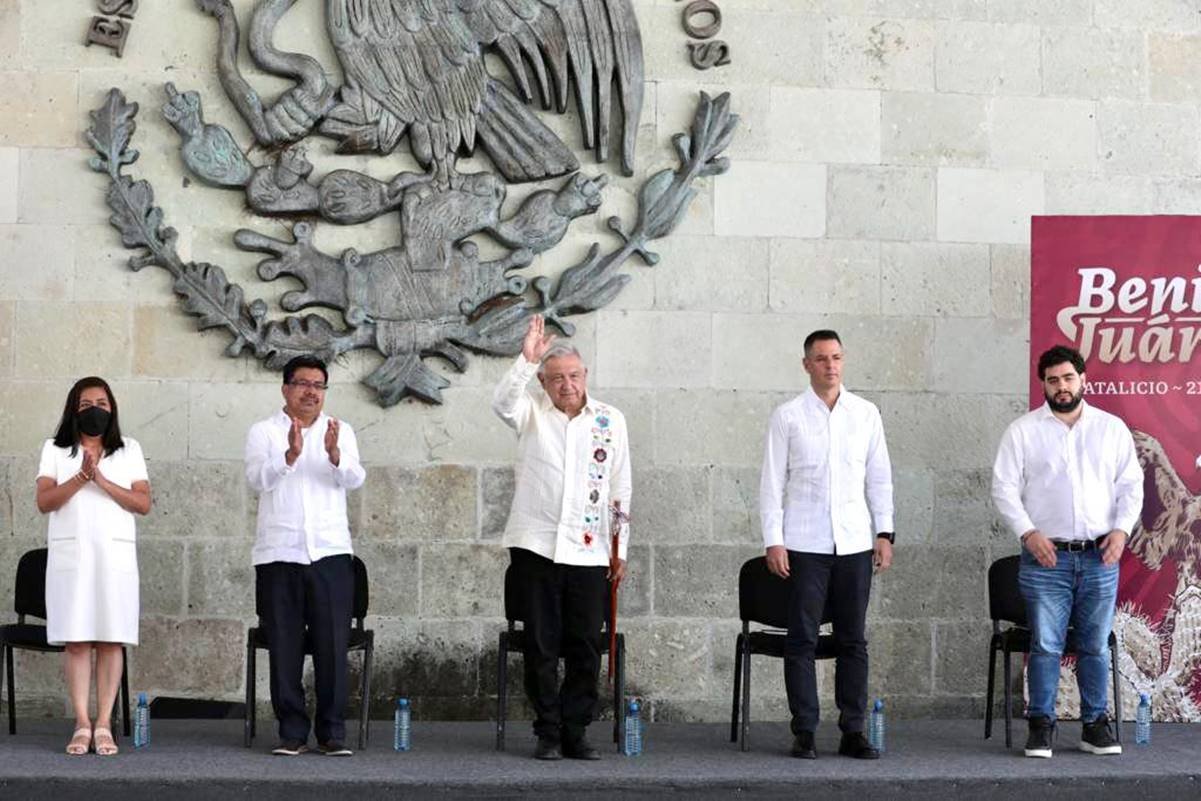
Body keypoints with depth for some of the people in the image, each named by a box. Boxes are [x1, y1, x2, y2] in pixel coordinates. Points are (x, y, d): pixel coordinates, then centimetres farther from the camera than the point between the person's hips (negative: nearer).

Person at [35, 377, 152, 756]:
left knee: (111, 639, -4)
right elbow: (44, 501, 0)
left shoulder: (129, 450, 13)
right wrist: (80, 477, -13)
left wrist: (102, 480, -9)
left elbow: (143, 503, 2)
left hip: (116, 554, 0)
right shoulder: (55, 450, 12)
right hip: (70, 554, 0)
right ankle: (82, 725, -3)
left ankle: (104, 726, -2)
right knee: (76, 640, -5)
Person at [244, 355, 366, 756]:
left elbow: (355, 479, -4)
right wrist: (291, 454, -28)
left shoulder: (339, 431, 12)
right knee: (284, 647, 1)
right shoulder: (264, 432, 7)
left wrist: (334, 454, -25)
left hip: (330, 553, 1)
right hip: (279, 554, -1)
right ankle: (292, 732, 8)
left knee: (333, 645, -3)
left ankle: (332, 731, 3)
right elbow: (258, 478, -10)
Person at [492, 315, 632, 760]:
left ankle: (575, 732, 11)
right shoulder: (532, 414, 5)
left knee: (585, 646, 2)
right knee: (541, 644, 1)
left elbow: (620, 489, 11)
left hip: (588, 551, 1)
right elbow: (502, 403, -19)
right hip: (535, 545, -1)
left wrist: (621, 549, 8)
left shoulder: (610, 421, 9)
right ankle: (548, 734, 8)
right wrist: (526, 359, -31)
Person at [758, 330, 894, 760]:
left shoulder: (865, 414, 8)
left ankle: (853, 730, 10)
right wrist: (773, 540, -6)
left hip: (854, 542, 2)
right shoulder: (788, 416, 2)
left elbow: (880, 477, 12)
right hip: (804, 544, -2)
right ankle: (804, 732, 4)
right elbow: (772, 482, 1)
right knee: (802, 639, -1)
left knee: (853, 640, 5)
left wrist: (884, 533, 4)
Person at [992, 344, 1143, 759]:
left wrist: (1122, 528, -5)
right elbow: (1004, 488, 0)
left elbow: (1131, 484, 10)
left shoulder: (1112, 428, 10)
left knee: (1096, 645, 5)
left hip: (1100, 557, 2)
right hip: (1046, 557, -2)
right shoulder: (1023, 431, 3)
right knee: (1045, 645, -4)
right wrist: (1028, 533, -12)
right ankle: (1041, 726, 3)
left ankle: (1096, 725, 12)